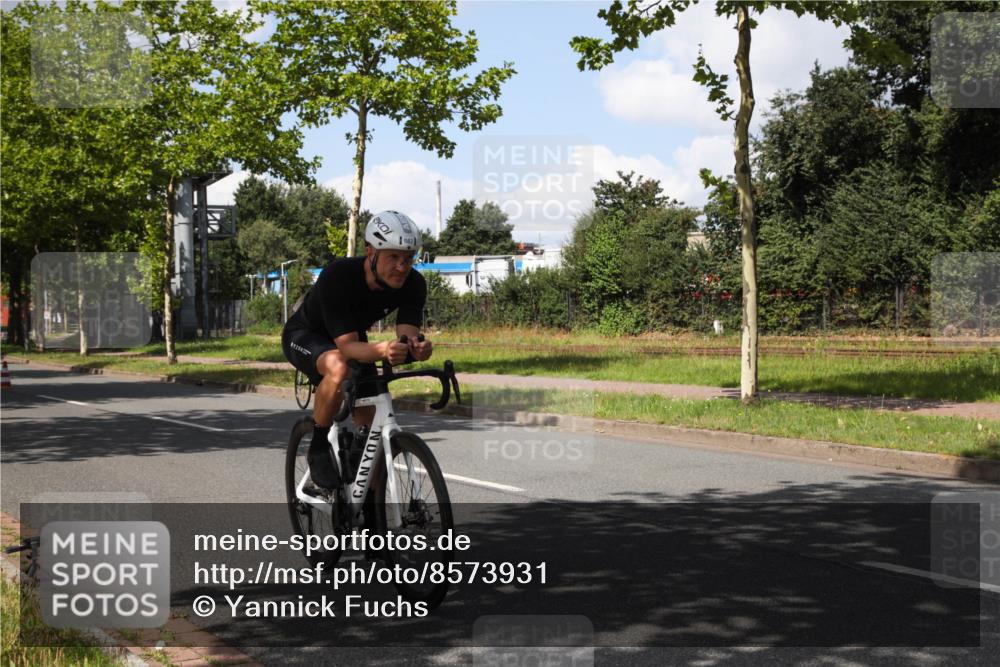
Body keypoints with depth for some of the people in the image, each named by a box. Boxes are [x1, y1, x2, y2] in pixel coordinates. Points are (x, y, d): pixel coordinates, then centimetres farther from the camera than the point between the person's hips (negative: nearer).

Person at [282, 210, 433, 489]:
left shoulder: (413, 285, -24)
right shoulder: (337, 277, -38)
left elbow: (407, 336, -31)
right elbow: (347, 346, -43)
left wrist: (416, 348, -56)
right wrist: (382, 350, -63)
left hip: (354, 338, 5)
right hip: (305, 336, -5)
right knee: (339, 368, -39)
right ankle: (318, 449, -19)